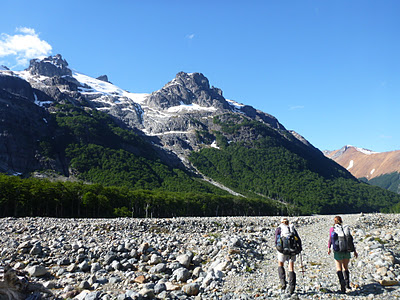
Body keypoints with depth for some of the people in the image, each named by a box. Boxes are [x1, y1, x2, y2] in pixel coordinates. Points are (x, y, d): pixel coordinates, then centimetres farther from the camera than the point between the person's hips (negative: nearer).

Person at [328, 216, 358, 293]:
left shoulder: (332, 229, -1)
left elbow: (330, 239, -7)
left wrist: (329, 248, 6)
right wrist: (354, 251, 4)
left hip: (338, 251, -3)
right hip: (347, 250, 3)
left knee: (339, 268, 1)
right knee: (345, 267, 19)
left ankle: (342, 281, -23)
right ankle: (347, 283, 8)